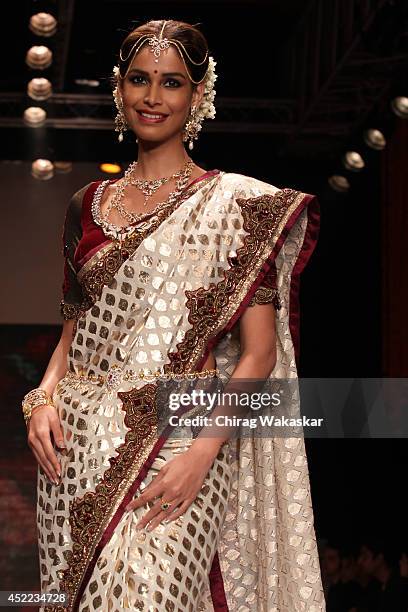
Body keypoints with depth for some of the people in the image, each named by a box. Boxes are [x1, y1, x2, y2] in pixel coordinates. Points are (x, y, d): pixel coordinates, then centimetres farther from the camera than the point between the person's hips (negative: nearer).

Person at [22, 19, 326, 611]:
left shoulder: (237, 204, -1)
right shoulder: (89, 205, 14)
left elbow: (258, 351, -6)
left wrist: (202, 452, -17)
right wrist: (45, 398, 0)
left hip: (179, 447, -4)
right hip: (78, 448, 5)